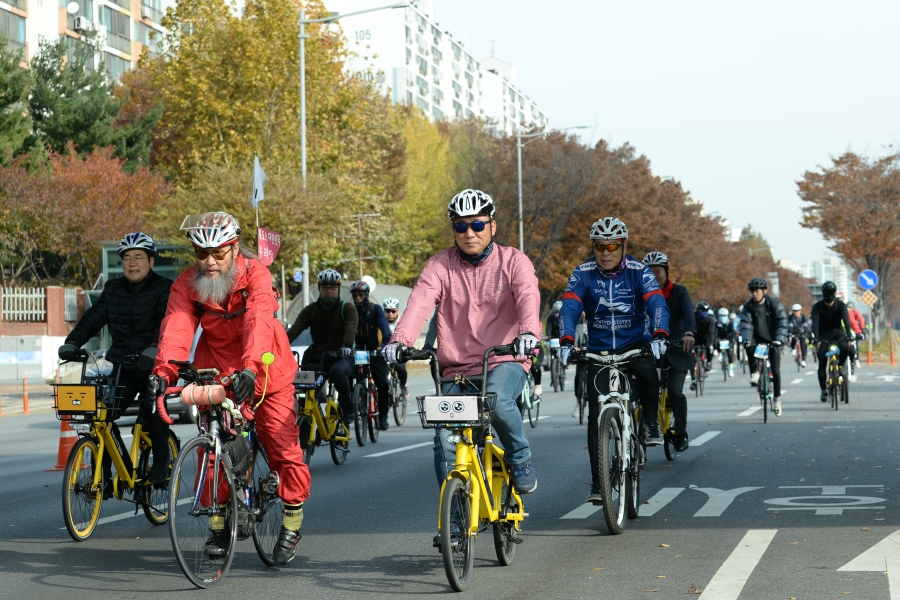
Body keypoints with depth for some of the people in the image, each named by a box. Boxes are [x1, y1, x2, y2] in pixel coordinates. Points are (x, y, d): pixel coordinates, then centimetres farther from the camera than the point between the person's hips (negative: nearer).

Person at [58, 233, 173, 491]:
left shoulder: (164, 289, -4)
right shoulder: (113, 290, 12)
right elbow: (93, 317, 2)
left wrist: (154, 348, -38)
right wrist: (72, 342, -15)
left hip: (155, 365, -4)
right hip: (123, 365, 5)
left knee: (151, 406, -28)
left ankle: (162, 457, -5)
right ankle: (104, 473, 0)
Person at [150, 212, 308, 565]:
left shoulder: (255, 274, -21)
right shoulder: (187, 284, -11)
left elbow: (259, 322, -36)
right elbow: (176, 327, -25)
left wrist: (249, 367, -53)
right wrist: (164, 370, -43)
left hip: (264, 372, -3)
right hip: (217, 374, 3)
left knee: (283, 446, -4)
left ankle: (292, 524, 15)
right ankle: (218, 525, 14)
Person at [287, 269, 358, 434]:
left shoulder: (347, 309, 2)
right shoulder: (311, 310, 8)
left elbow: (351, 328, -19)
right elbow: (295, 328, -8)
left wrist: (347, 345, -42)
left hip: (341, 357, -3)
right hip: (317, 358, 3)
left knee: (337, 371, -37)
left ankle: (347, 411, -17)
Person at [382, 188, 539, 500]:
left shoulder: (513, 261, -1)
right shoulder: (439, 266, 2)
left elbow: (528, 297, -21)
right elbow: (419, 303, -15)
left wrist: (528, 332, -43)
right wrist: (400, 339, -35)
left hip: (505, 361, -2)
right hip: (457, 369, 2)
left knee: (497, 399, -34)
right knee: (445, 437, -13)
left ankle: (520, 459, -6)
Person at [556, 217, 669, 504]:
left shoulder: (638, 271, -9)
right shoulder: (583, 273, -7)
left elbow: (657, 304, -22)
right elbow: (569, 308, -19)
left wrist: (659, 335, -42)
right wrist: (566, 341, -37)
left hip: (634, 345, -1)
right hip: (599, 350, 1)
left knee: (647, 369, -37)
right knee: (596, 418, -7)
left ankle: (651, 421, -10)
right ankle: (597, 482, -2)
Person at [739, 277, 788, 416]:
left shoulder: (774, 304, -13)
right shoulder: (748, 307, -8)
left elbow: (782, 323, -18)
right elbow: (746, 325, -16)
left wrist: (779, 339, -33)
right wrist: (746, 339, -34)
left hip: (773, 340, -2)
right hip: (758, 339, 2)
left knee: (775, 371, -6)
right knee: (749, 345, -34)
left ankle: (777, 399, 10)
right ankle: (755, 372, -15)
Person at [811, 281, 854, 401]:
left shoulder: (841, 305, -13)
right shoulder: (817, 307, -15)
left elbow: (846, 321, -26)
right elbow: (815, 323, -27)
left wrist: (849, 337, -42)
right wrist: (816, 339, -42)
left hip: (837, 332, 0)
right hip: (823, 335, 0)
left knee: (845, 348, -32)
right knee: (822, 364, -9)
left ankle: (840, 366, -4)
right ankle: (823, 390, 0)